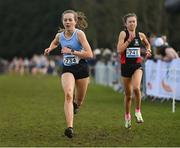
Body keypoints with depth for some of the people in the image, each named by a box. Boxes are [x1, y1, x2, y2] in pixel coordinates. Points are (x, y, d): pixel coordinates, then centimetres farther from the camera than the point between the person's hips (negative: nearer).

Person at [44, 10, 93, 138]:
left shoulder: (79, 33, -13)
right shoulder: (60, 35, 1)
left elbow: (89, 54, -20)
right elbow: (55, 42, 28)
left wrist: (71, 51, -22)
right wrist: (50, 49, 7)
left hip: (81, 69, -2)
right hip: (67, 69, 2)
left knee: (79, 101, 13)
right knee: (68, 94, -25)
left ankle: (75, 104, 53)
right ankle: (70, 127, -33)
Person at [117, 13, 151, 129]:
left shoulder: (141, 35, 3)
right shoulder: (123, 34, -5)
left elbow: (147, 44, 24)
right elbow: (119, 50, -14)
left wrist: (148, 50, 5)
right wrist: (129, 40, -19)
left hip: (137, 65, 0)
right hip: (126, 66, 0)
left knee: (136, 88, -25)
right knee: (128, 94, 8)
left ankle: (138, 111, -5)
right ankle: (127, 116, 29)